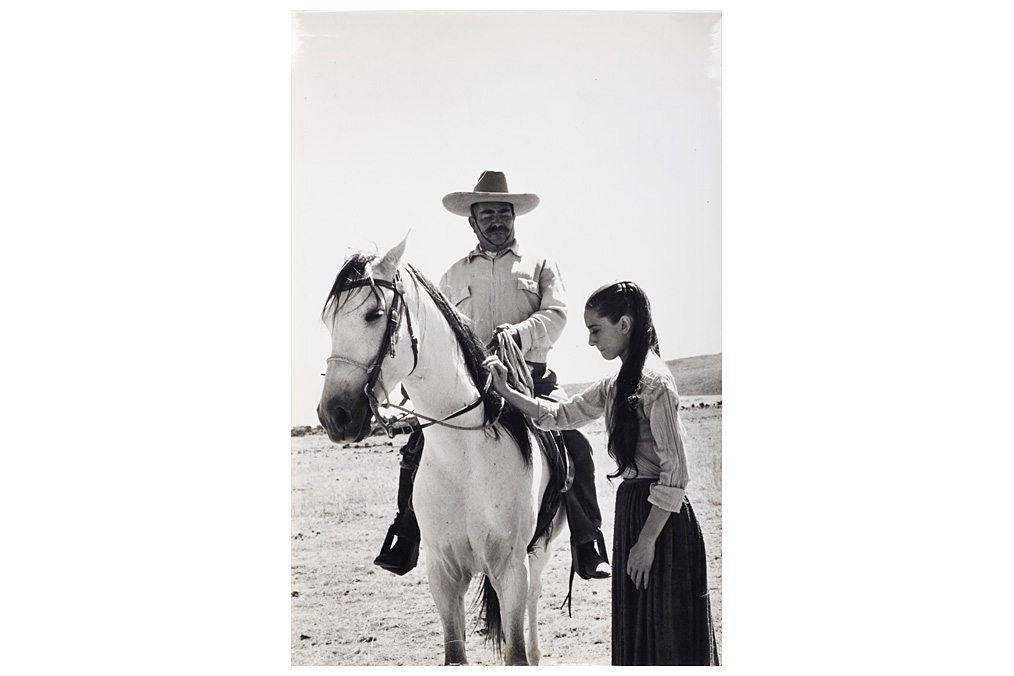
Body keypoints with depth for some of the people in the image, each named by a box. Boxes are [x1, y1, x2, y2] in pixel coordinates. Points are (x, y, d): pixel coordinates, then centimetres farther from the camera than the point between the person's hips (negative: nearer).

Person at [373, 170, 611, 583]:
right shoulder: (453, 276, 20)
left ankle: (588, 547, -11)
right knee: (419, 446, -15)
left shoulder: (540, 265, 15)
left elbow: (555, 316, 1)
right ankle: (404, 540, -3)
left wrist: (520, 332, -19)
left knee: (575, 443, -21)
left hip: (531, 378, -1)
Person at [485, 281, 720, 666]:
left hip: (661, 518, -9)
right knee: (634, 632, 14)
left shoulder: (654, 382, -17)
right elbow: (561, 415, 21)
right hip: (632, 505, 9)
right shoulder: (617, 385, 11)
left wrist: (647, 540, -18)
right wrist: (505, 392, 11)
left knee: (665, 638, -2)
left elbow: (675, 473, -19)